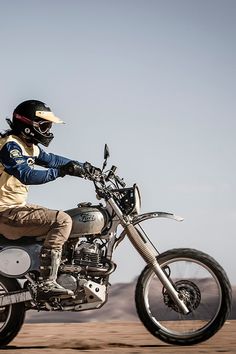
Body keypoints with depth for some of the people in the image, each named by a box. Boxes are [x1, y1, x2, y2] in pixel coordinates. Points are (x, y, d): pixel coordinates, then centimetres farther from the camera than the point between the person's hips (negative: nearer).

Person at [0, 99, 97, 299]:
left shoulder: (29, 146, 13)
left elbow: (50, 159, 26)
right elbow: (27, 175, -32)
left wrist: (81, 166, 19)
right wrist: (62, 171, -36)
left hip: (16, 207, 11)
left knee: (61, 218, 23)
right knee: (62, 220, -21)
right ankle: (47, 283, -27)